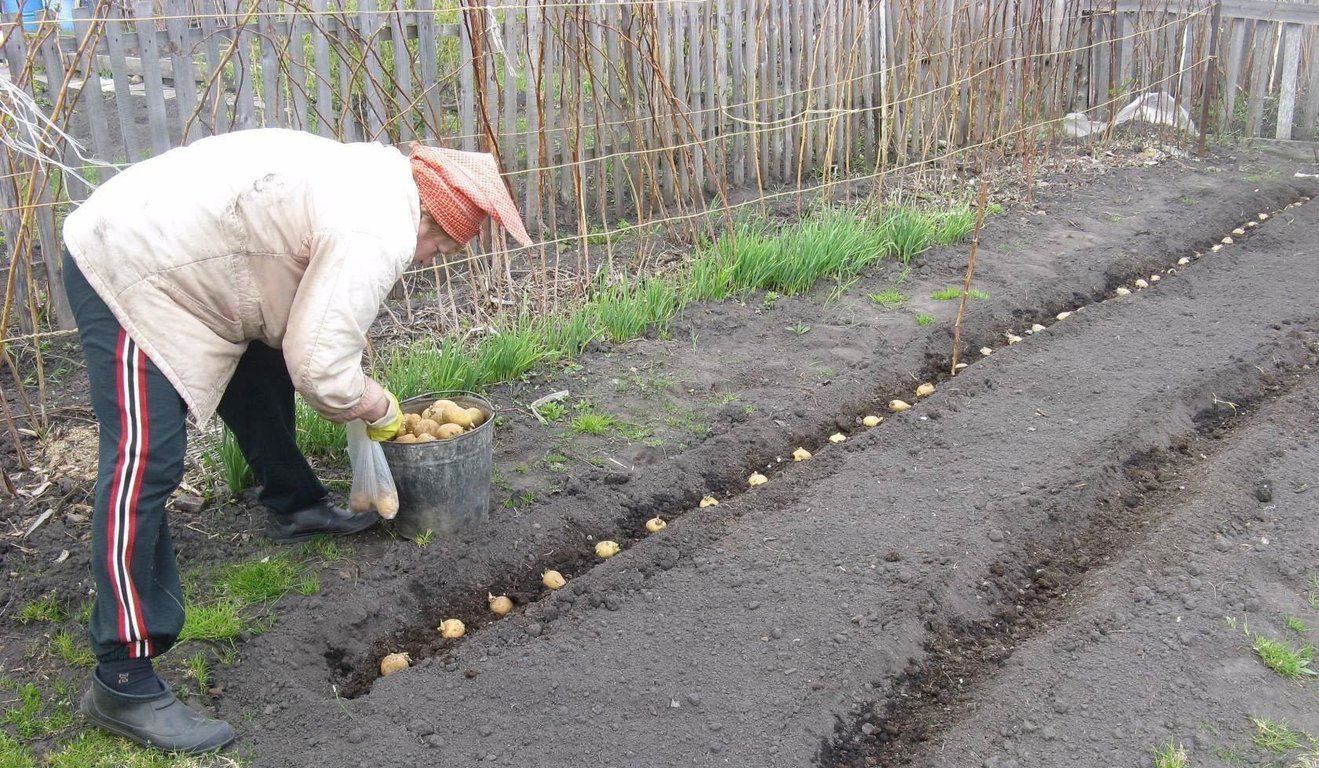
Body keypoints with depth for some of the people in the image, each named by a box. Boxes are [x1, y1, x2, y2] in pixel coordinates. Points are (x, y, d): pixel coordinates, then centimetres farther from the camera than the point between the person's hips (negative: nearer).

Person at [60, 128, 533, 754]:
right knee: (145, 465, -14)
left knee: (262, 379, 24)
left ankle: (295, 507, 48)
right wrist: (381, 408, -6)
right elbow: (321, 372, -26)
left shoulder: (372, 181, 8)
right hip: (127, 272, -11)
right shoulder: (380, 231, -23)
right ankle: (123, 683, -10)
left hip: (159, 250, 11)